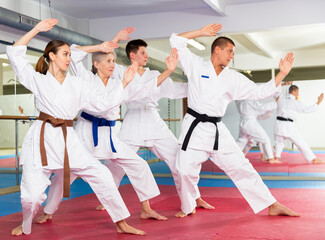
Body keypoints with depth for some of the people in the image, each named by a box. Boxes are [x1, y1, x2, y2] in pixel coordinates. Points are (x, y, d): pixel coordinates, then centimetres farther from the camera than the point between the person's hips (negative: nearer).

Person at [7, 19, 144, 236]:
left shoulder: (77, 84, 12)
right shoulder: (38, 80, 6)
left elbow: (102, 103, 9)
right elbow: (15, 54, 0)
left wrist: (125, 83, 5)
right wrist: (36, 30, -2)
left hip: (68, 140, 2)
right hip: (42, 139, -2)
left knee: (101, 175, -6)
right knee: (32, 193, -5)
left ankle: (122, 224, 7)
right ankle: (25, 226, 30)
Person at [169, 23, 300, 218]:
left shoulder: (233, 78, 9)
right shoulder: (196, 66, 2)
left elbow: (260, 92, 8)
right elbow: (176, 41, 2)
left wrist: (282, 73, 2)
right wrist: (201, 32, -1)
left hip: (218, 132, 3)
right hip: (195, 129, -2)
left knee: (242, 168, 3)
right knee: (186, 170, -5)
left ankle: (273, 206, 10)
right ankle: (188, 208, 21)